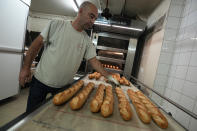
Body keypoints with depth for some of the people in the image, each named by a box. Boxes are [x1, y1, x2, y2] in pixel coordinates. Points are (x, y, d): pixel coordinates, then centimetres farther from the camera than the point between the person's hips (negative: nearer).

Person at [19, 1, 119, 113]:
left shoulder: (87, 41, -4)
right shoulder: (56, 24, -10)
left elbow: (94, 61, -5)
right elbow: (37, 44, -5)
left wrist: (109, 76, -13)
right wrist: (26, 68, -4)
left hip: (63, 86, 2)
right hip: (40, 81, -1)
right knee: (32, 113, 16)